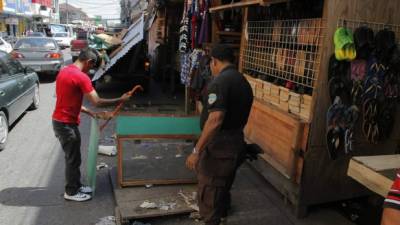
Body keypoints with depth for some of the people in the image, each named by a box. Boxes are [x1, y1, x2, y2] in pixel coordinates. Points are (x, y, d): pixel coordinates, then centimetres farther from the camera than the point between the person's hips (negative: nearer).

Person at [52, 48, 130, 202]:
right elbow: (97, 102, -21)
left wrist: (93, 114, 14)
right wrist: (120, 100, -10)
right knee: (73, 159, 6)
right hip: (66, 124, -10)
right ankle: (71, 192, 21)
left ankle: (75, 186, 33)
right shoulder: (81, 77, -21)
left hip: (60, 121, 10)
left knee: (73, 157, 20)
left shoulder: (64, 71, 10)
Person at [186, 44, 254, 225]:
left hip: (219, 146, -9)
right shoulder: (244, 83, 10)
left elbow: (215, 120, -28)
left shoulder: (220, 82, -18)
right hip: (236, 144, 9)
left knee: (207, 193, 3)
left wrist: (196, 151, -25)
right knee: (223, 188, 25)